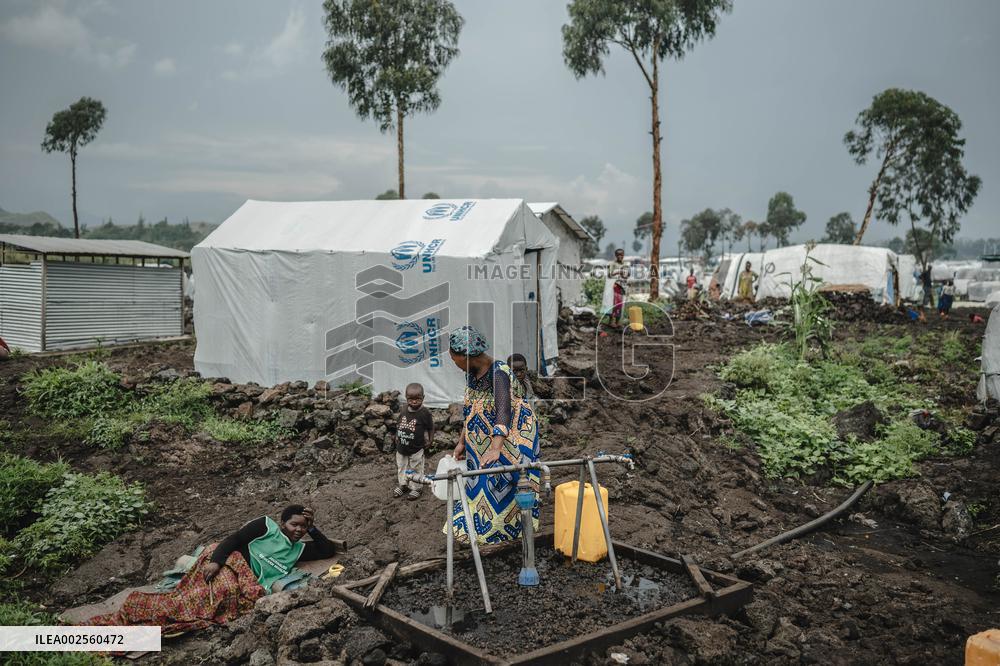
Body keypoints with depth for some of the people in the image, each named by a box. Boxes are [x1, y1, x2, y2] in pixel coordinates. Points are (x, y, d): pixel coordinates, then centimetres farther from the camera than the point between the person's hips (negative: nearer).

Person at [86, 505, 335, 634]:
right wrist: (215, 560, -22)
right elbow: (234, 538, -6)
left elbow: (329, 550, 23)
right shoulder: (266, 525, 5)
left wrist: (312, 528, 12)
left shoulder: (298, 550, 20)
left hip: (245, 583, 4)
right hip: (229, 561, -4)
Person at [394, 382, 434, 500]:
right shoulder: (404, 410, -4)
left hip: (416, 449, -5)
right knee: (401, 467, 21)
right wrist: (397, 437, 7)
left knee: (416, 469, 10)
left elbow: (431, 428, -7)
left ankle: (415, 488, 26)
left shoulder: (425, 412, -18)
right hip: (401, 447, 5)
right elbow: (399, 425, 11)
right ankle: (402, 485, 40)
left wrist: (430, 440, -7)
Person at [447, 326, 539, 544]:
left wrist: (496, 449, -45)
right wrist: (461, 442, 12)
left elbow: (504, 412, -35)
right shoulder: (472, 374, 3)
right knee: (479, 484, 11)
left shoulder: (498, 372, -24)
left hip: (510, 439, -8)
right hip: (482, 442, 8)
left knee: (502, 486, -4)